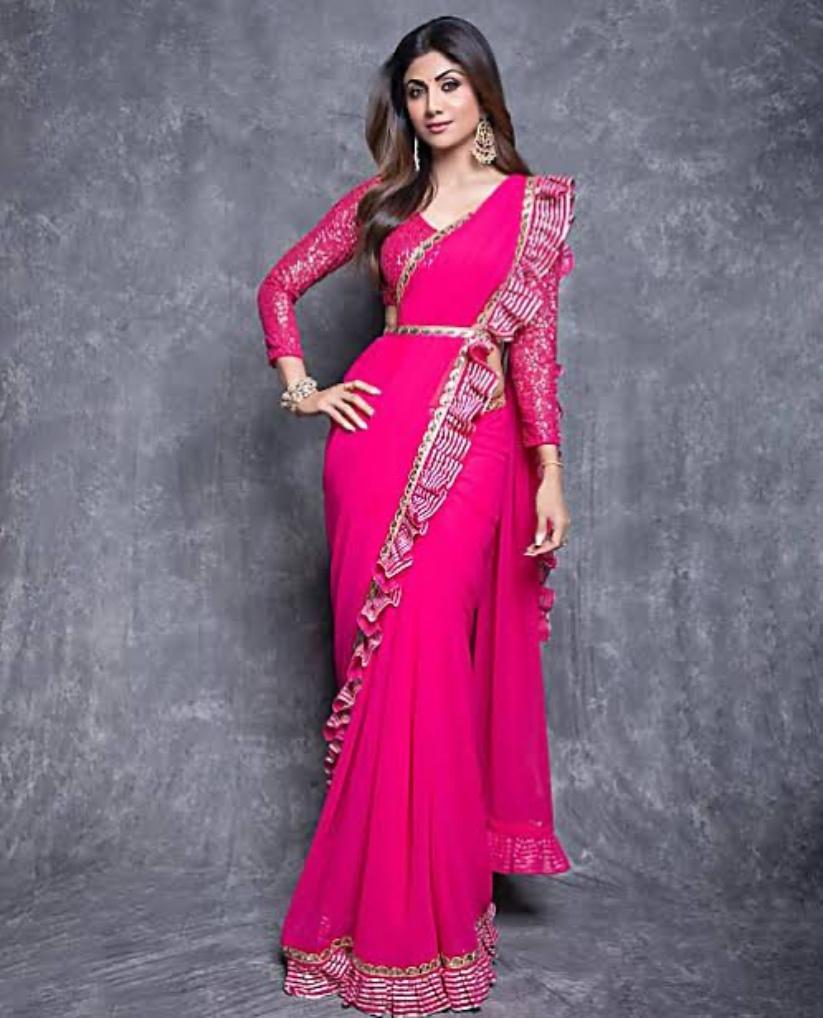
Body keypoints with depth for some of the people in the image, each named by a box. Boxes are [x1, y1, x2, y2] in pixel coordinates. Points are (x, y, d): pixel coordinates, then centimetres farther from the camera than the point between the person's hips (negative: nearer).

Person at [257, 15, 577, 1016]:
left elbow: (536, 343, 3)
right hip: (379, 432, 2)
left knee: (428, 665, -2)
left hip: (476, 446, -2)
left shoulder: (534, 202, 9)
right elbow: (280, 284, 21)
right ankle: (384, 909, 18)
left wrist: (550, 473, -3)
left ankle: (420, 908, 19)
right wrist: (299, 386, 7)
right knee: (382, 663, 3)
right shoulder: (380, 201, 15)